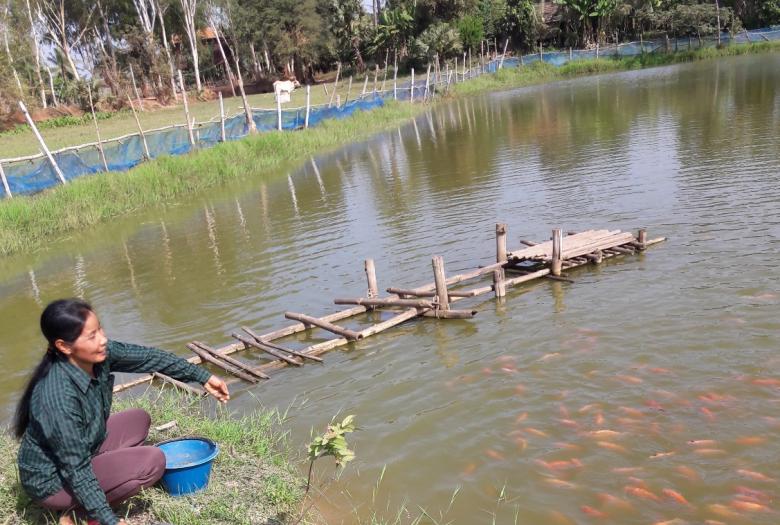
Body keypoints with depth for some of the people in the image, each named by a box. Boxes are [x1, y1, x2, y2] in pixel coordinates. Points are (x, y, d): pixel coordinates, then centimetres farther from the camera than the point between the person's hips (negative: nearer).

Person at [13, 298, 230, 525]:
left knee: (138, 419, 16)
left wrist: (202, 376, 0)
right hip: (52, 480, -8)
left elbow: (148, 357, -2)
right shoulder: (59, 397, -35)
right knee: (152, 460, -19)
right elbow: (76, 470, -29)